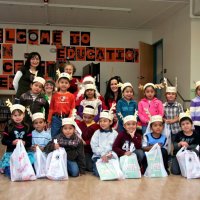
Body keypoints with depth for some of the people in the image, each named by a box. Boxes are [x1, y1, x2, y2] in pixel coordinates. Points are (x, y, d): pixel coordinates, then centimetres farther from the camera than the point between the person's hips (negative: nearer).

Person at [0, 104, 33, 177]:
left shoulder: (27, 127, 8)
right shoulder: (8, 127, 1)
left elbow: (29, 143, 6)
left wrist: (24, 143, -17)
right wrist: (13, 142, -18)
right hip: (11, 152, -2)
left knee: (32, 157, -26)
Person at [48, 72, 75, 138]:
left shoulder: (71, 96, 0)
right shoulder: (55, 95, 4)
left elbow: (72, 109, -1)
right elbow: (51, 108, 6)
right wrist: (49, 120, 7)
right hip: (56, 118, 1)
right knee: (54, 136, 10)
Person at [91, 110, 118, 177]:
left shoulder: (115, 133, 7)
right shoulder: (97, 133, 6)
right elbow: (94, 146, -3)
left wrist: (111, 154, -18)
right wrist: (103, 154, -16)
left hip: (111, 157, 0)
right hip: (98, 156, 0)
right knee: (99, 173, -22)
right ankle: (95, 170, 8)